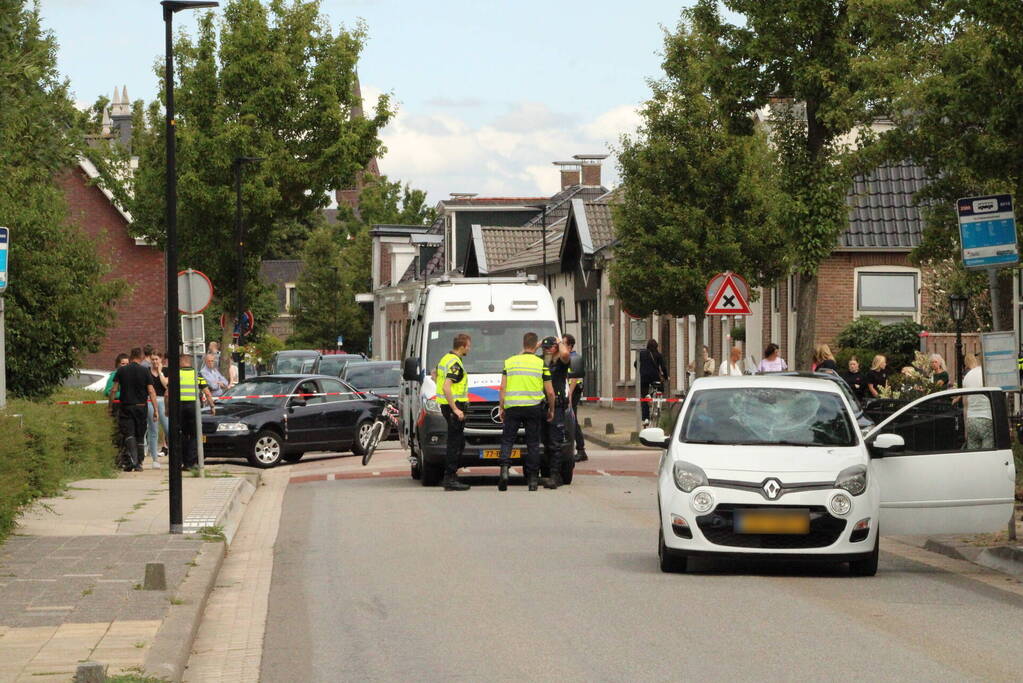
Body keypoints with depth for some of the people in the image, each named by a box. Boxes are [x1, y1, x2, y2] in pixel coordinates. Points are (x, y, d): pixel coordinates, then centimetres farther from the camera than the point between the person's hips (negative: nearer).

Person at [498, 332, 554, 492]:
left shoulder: (509, 362, 5)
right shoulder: (541, 364, 1)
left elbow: (503, 387, 4)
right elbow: (550, 391, 2)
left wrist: (501, 407, 11)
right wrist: (551, 409, 16)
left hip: (512, 406, 1)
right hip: (534, 407, -1)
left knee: (507, 440, 6)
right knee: (533, 443, 7)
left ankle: (504, 468, -17)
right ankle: (533, 478, 7)